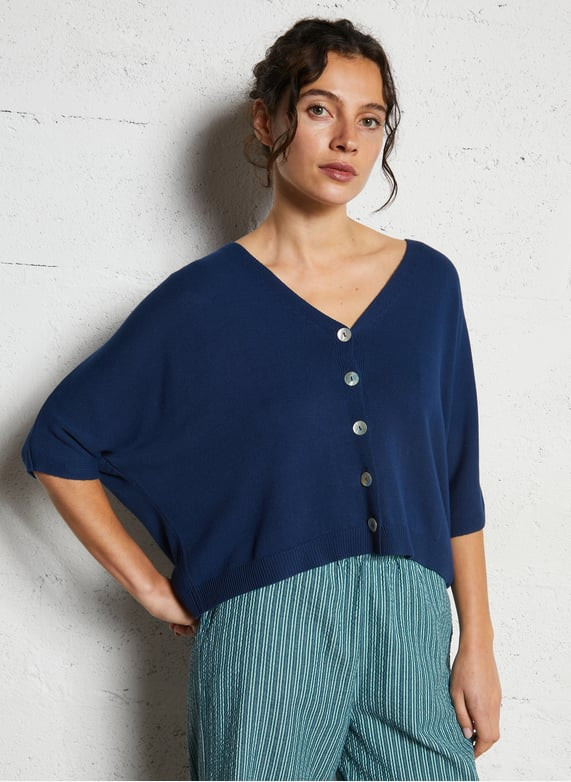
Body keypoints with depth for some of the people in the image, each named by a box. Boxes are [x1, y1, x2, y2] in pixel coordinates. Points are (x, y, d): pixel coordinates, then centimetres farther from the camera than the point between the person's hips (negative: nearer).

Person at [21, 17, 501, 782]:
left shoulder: (427, 281, 3)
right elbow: (59, 444, -1)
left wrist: (478, 644, 5)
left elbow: (458, 479, 7)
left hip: (411, 627, 3)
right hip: (266, 632, -3)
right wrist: (153, 589, -2)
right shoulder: (206, 300, -6)